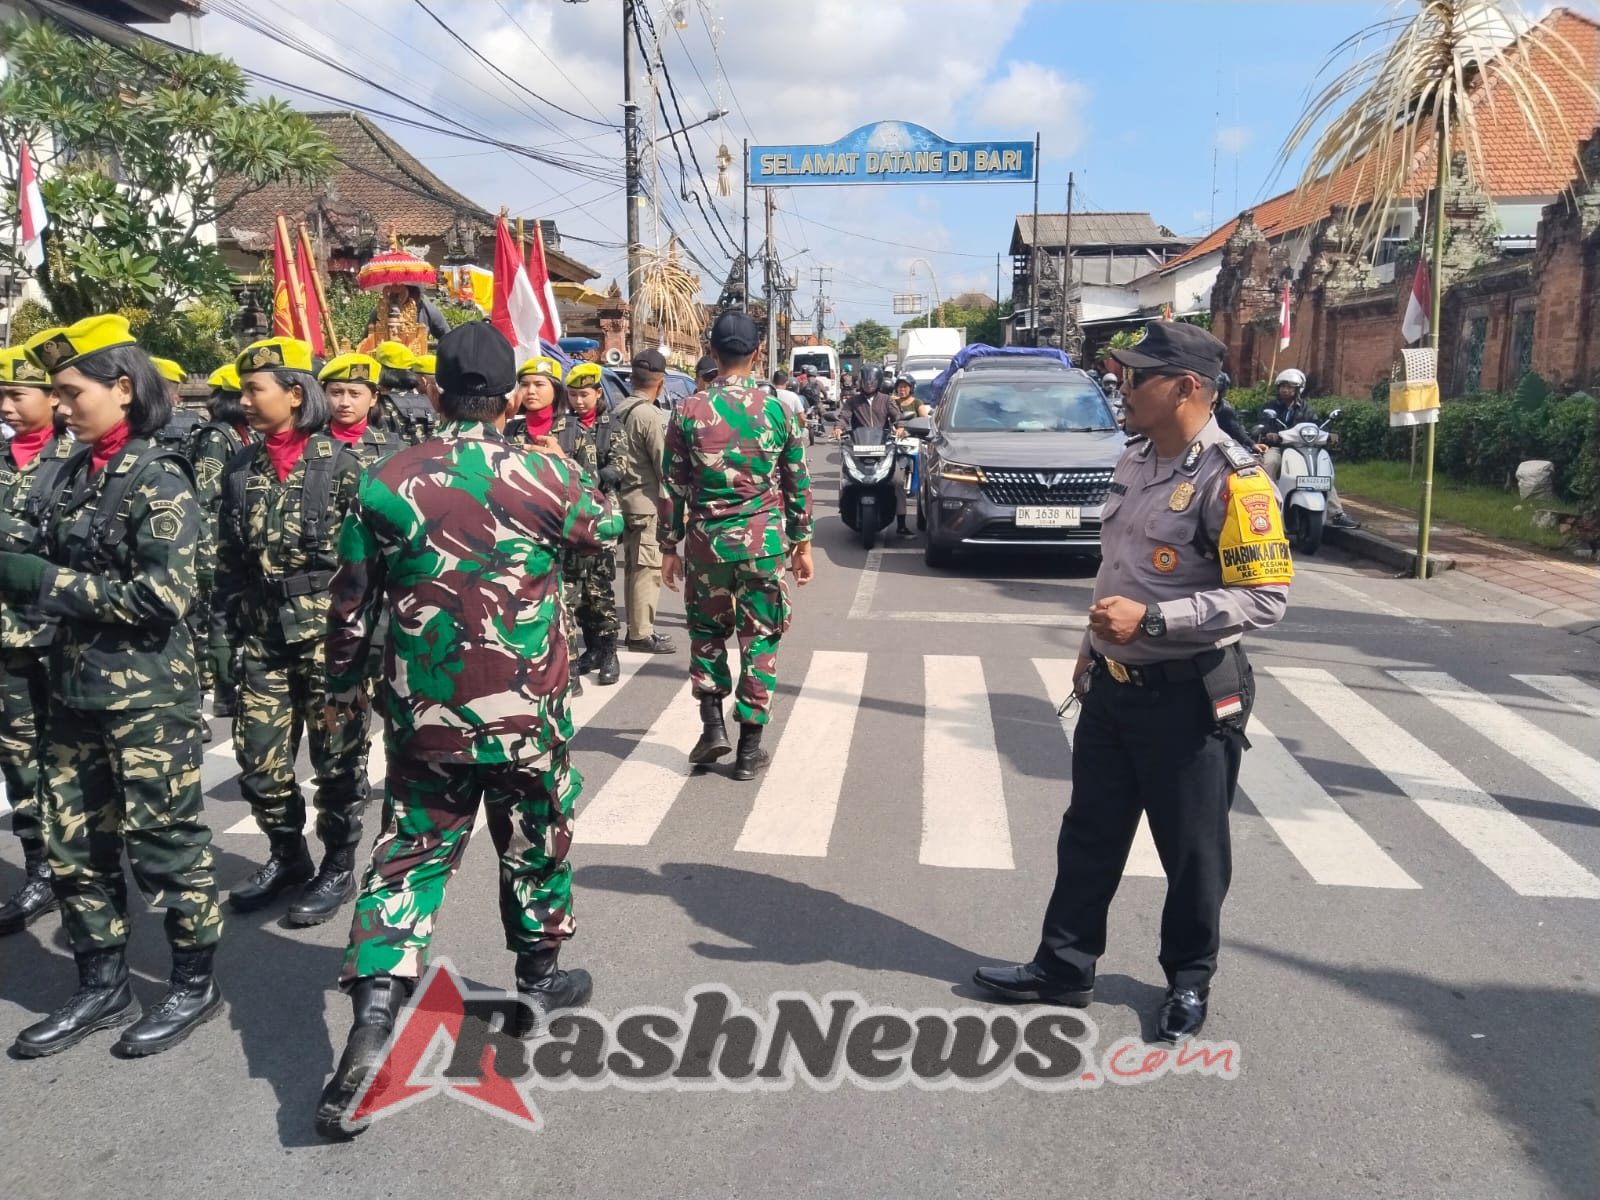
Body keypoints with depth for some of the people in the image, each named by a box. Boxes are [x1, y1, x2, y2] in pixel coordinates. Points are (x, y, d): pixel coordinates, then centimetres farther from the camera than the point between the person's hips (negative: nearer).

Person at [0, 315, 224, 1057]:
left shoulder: (158, 478, -11)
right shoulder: (75, 473, 11)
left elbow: (165, 594, -19)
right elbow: (64, 578, 18)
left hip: (148, 693, -8)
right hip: (76, 689, 8)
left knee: (164, 842, 3)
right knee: (74, 847, 13)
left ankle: (196, 983, 20)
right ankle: (101, 988, 28)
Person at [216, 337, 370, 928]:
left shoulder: (342, 463, -7)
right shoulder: (241, 469, 8)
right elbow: (227, 561, 12)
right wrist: (225, 631, 8)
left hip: (330, 630, -5)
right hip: (262, 634, 5)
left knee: (337, 755, 4)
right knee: (258, 757, 8)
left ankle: (339, 867, 20)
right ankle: (286, 856, 29)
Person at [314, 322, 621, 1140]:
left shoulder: (385, 484, -4)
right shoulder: (540, 476, -11)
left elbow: (351, 604, 3)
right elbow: (606, 530, 10)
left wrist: (343, 688, 17)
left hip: (423, 717, 2)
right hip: (526, 714, -1)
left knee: (408, 856, 10)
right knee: (534, 846, 18)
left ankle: (372, 1030, 3)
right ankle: (540, 985, 36)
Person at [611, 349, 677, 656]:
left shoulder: (619, 412, 10)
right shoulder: (650, 415, -15)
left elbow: (616, 458, 12)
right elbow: (663, 464, -16)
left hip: (625, 498, 9)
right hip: (647, 502, -9)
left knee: (633, 567, 16)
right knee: (648, 568, -3)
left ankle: (636, 627, 24)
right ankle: (641, 634, 0)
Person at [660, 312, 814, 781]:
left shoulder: (689, 411, -5)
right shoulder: (779, 410, -4)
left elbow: (673, 486, -1)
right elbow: (798, 484, 2)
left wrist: (669, 547, 9)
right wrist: (802, 543, 12)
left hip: (706, 542, 0)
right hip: (764, 543, 0)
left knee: (706, 632, 19)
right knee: (760, 639, 8)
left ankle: (713, 724, 11)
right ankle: (749, 747, 11)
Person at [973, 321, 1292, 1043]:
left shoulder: (1229, 479, -19)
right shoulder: (1135, 462, 9)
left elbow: (1266, 597, -23)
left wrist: (1148, 619, -26)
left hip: (1188, 695, -8)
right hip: (1112, 685, 8)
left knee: (1191, 850, 10)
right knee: (1089, 834, 15)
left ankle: (1189, 981, 30)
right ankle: (1063, 965, 29)